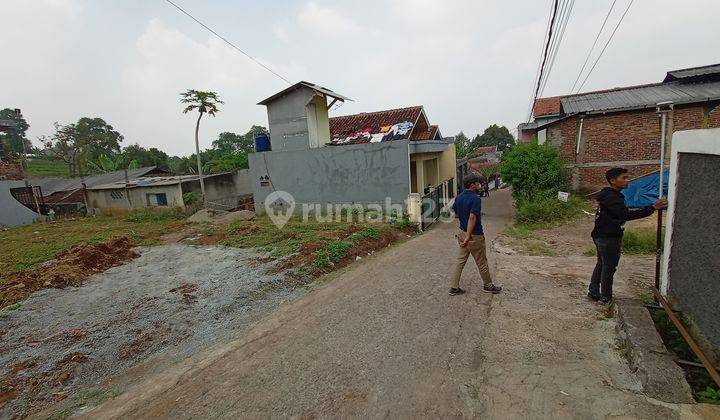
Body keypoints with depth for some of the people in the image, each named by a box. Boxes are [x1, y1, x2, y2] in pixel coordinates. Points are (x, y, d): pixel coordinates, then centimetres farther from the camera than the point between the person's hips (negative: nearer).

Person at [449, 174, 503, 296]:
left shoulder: (458, 197, 3)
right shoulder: (475, 199, -21)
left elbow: (456, 214, 13)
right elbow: (472, 218, -29)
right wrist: (468, 237, -31)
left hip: (461, 232, 8)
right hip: (474, 235, -7)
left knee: (460, 261, 12)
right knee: (482, 262, 11)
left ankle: (454, 287, 13)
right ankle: (488, 285, 30)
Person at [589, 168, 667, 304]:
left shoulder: (609, 195, 12)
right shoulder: (612, 198, -21)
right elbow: (627, 215, -31)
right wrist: (653, 208, -33)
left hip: (602, 237, 10)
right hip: (609, 239, -10)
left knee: (601, 265, 17)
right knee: (609, 268, 2)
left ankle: (593, 292, 25)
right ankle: (605, 297, 14)